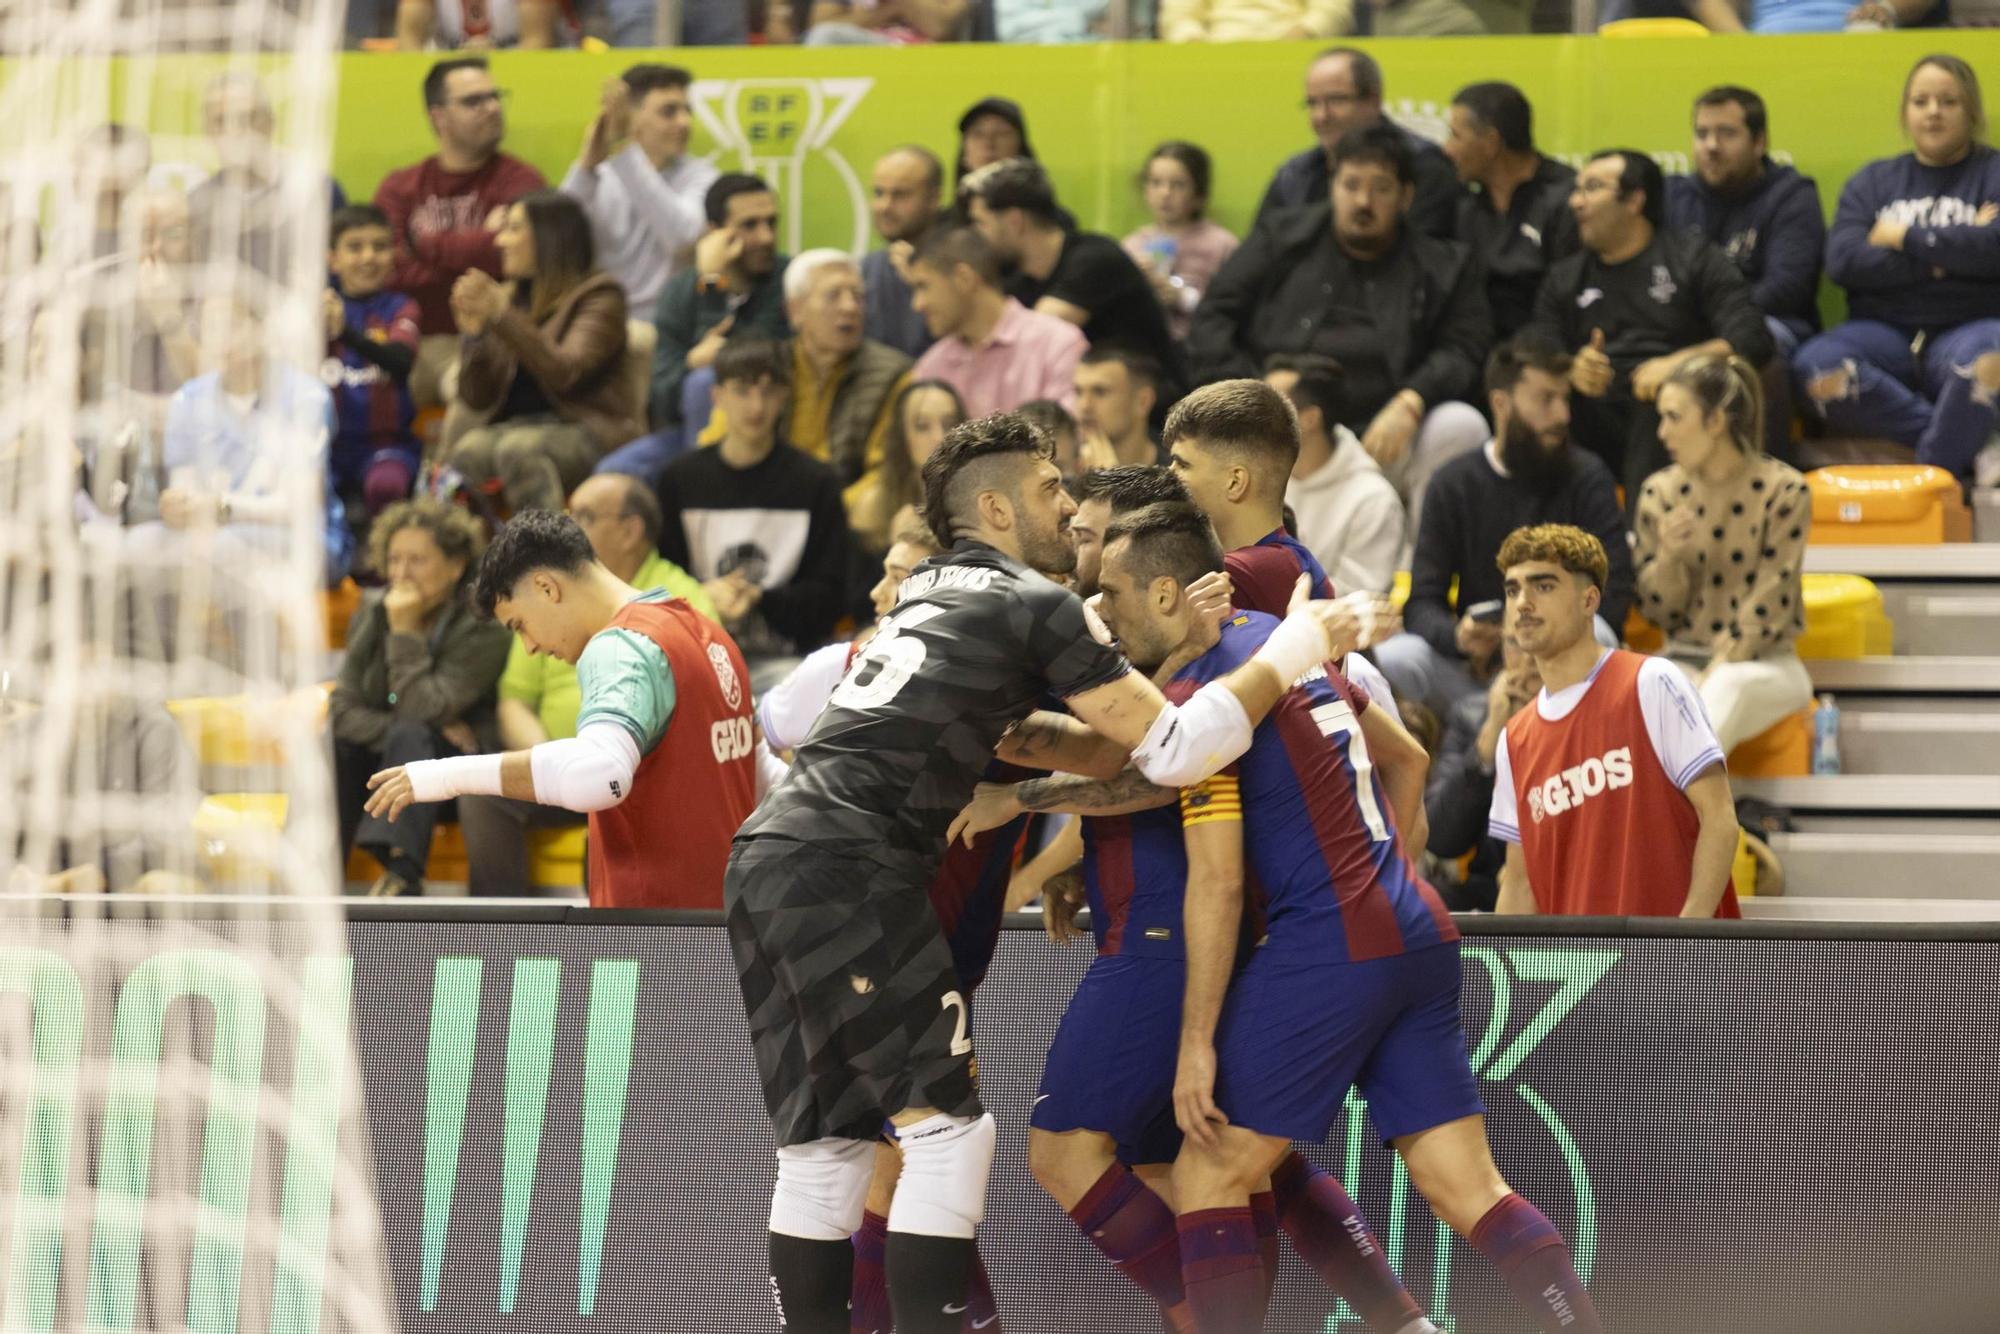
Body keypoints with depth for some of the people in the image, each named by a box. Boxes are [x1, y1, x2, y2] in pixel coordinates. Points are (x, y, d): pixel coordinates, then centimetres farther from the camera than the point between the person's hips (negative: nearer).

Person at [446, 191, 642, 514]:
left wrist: (501, 316, -23)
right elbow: (476, 398, 11)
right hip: (511, 425, 4)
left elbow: (564, 373, -18)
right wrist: (473, 334, -6)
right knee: (466, 452, -30)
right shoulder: (509, 298, 15)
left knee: (519, 449, -37)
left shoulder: (599, 296, 0)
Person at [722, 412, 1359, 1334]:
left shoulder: (931, 590, 24)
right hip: (846, 869, -9)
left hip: (766, 857, 9)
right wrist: (1291, 653, 6)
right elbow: (1172, 749, -4)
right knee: (947, 1127, -7)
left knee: (823, 1145, 10)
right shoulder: (1035, 606, -1)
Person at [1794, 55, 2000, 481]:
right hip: (1886, 330, 3)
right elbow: (1843, 261, -2)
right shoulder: (1874, 181, 16)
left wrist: (1907, 238, -4)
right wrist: (1943, 255, -8)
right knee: (1815, 368, -30)